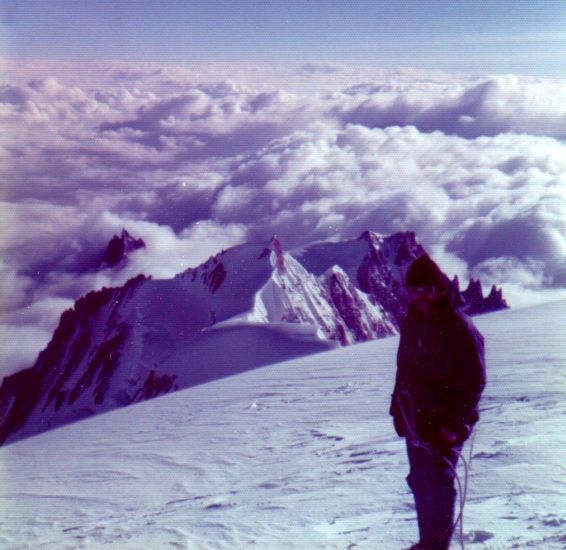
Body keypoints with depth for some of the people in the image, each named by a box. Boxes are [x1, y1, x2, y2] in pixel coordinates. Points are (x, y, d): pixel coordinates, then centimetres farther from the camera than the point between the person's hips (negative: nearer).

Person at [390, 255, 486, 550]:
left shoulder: (459, 327, -15)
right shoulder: (411, 323, 7)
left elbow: (475, 381, -15)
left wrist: (455, 424, -18)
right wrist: (398, 408, 11)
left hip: (444, 423, -7)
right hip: (415, 419, 7)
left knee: (437, 482, -7)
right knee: (420, 481, 14)